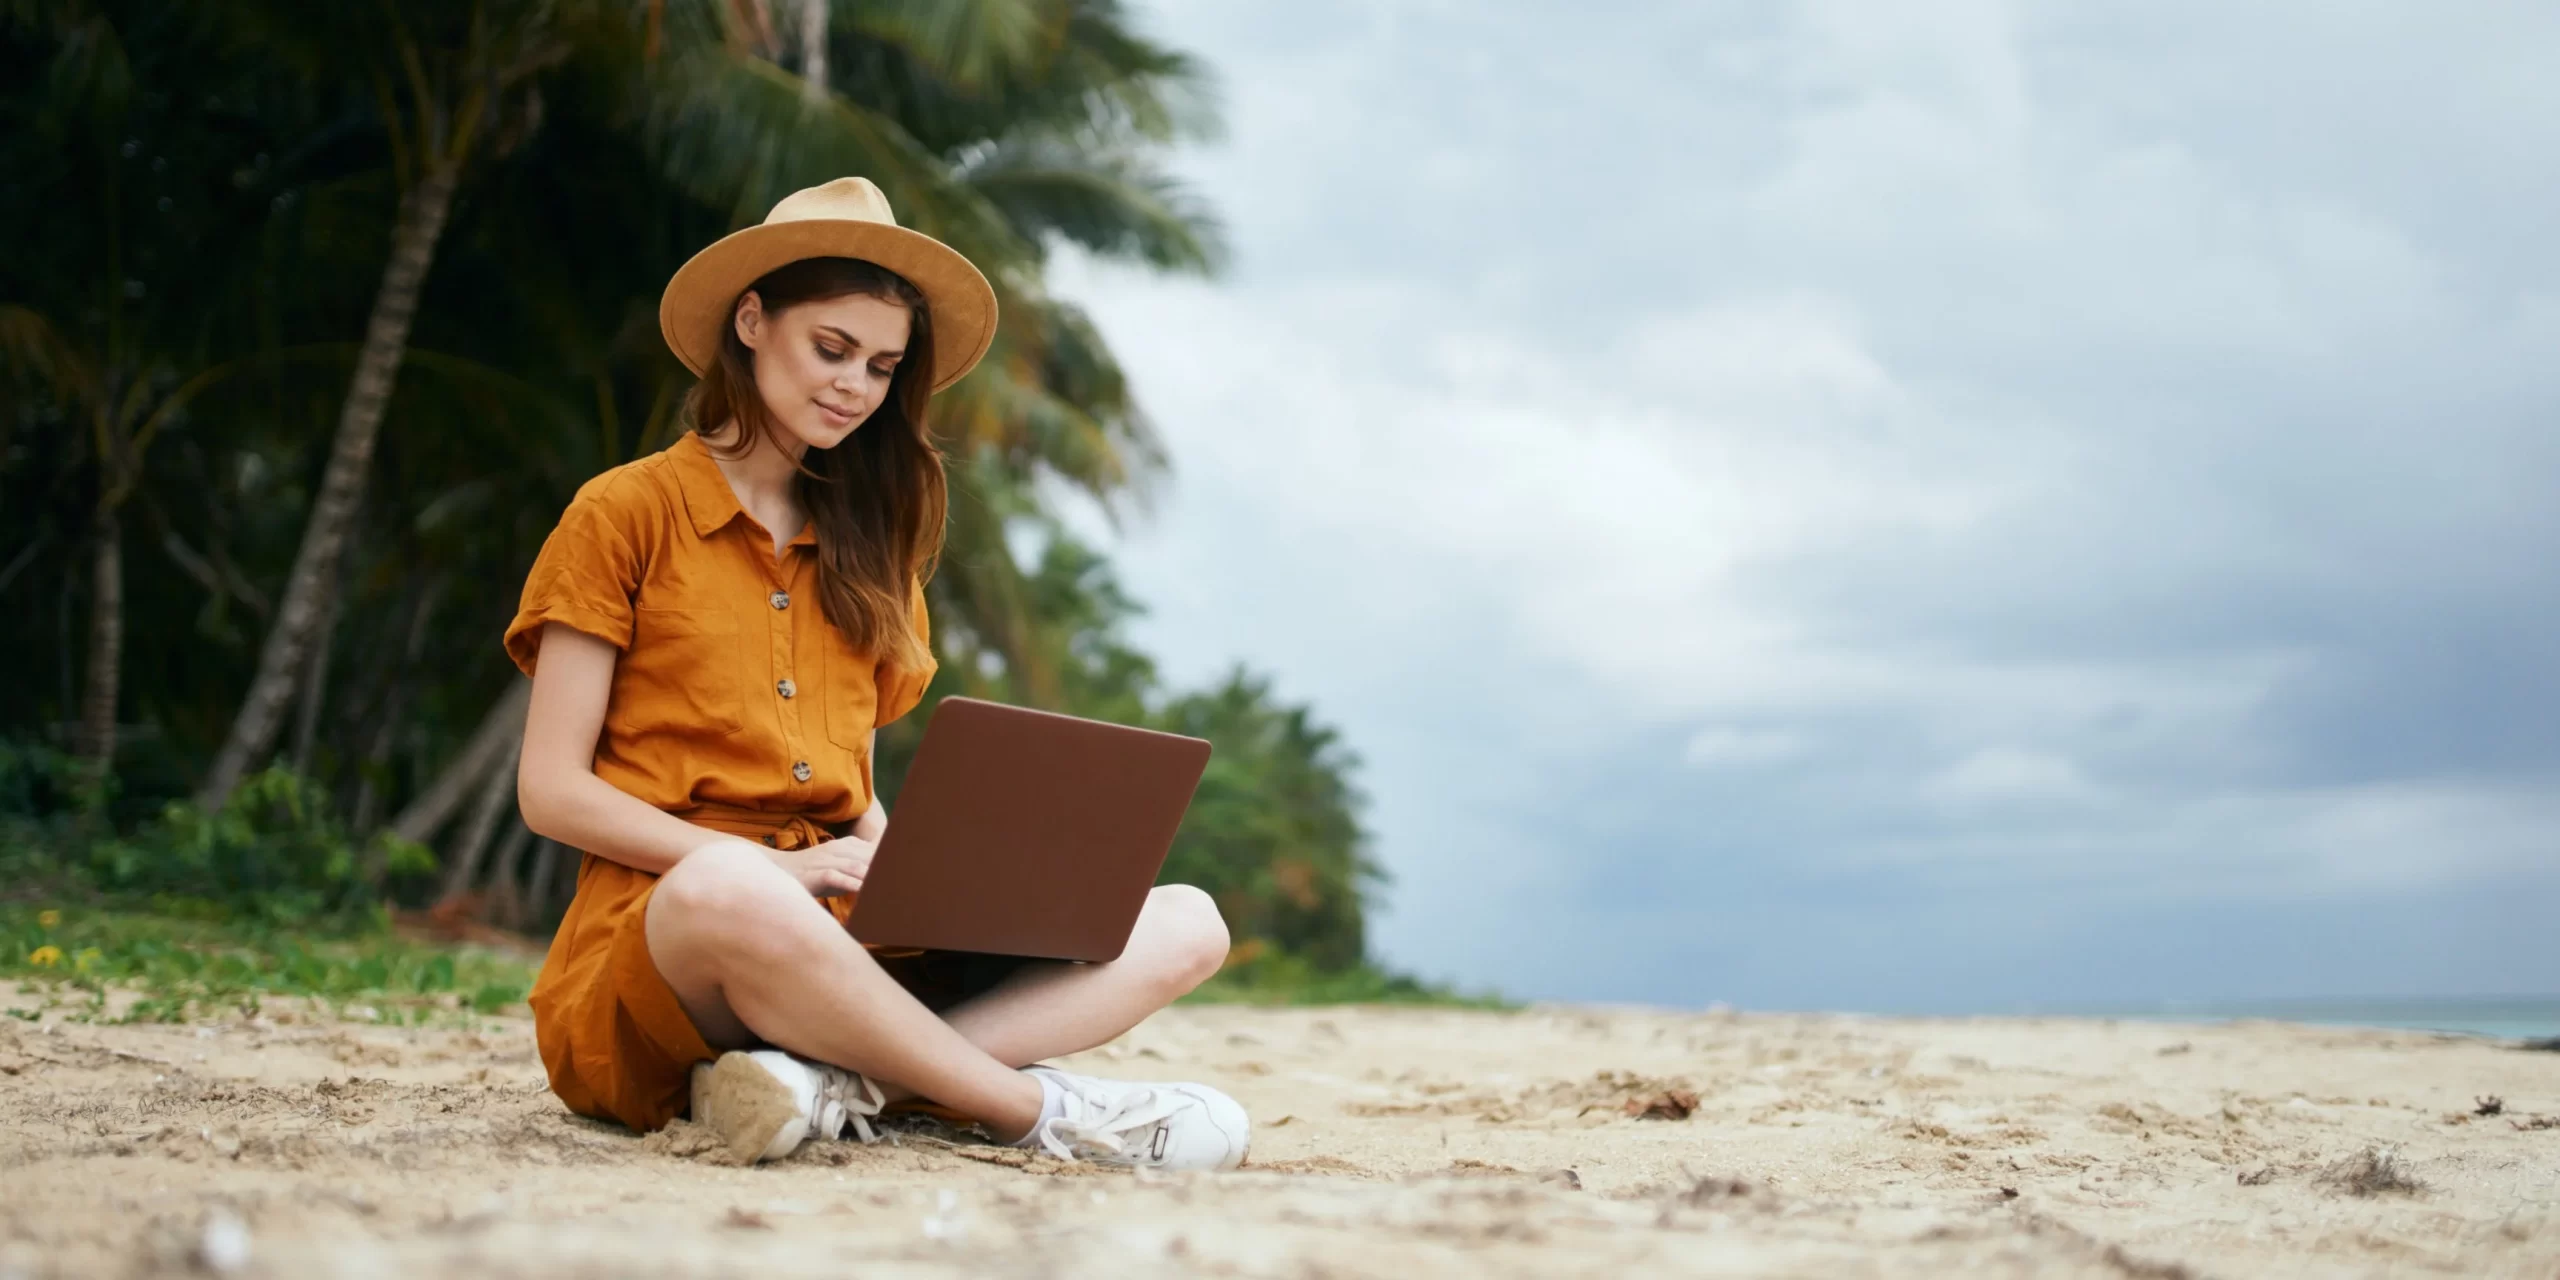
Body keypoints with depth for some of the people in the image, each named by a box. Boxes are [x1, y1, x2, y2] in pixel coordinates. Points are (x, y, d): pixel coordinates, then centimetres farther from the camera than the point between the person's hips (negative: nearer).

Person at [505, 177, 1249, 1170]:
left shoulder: (866, 552, 22)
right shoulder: (627, 514, 6)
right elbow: (550, 790, -1)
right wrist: (771, 867, -13)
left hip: (850, 948, 6)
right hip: (654, 932, -6)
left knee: (1185, 925, -14)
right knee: (726, 893, -43)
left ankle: (839, 1083, -35)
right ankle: (1042, 1110, -26)